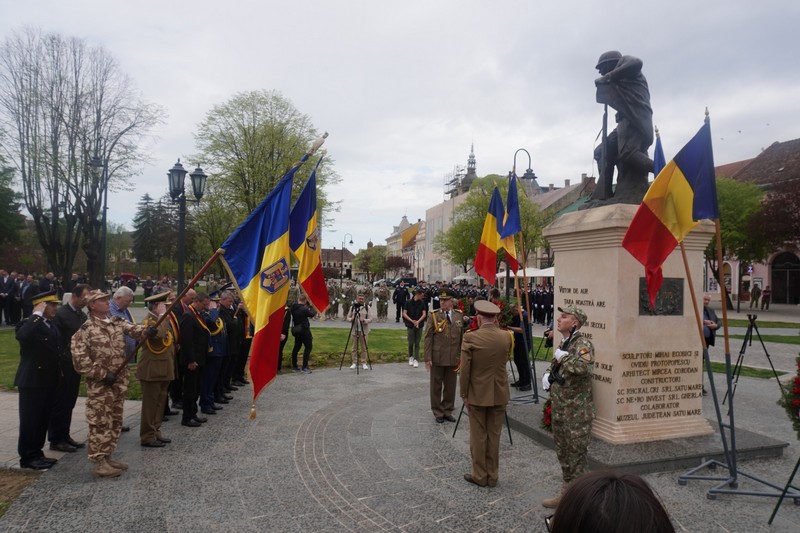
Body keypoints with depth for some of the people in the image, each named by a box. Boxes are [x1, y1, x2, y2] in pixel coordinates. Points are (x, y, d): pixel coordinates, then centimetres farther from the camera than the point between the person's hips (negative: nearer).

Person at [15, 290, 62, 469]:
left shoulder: (52, 326, 11)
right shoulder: (28, 324, -13)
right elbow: (22, 335, -37)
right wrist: (37, 315, -28)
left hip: (49, 381, 8)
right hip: (32, 381, -8)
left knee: (43, 419, 14)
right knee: (30, 420, 2)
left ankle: (37, 453, 25)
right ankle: (27, 457, 13)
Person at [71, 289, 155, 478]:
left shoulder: (117, 322, 8)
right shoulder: (85, 330, -12)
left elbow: (133, 329, -7)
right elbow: (79, 359, -16)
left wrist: (147, 331, -30)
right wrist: (102, 374, -17)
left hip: (119, 382, 7)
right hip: (99, 385, -7)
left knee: (115, 422, 15)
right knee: (100, 423, -1)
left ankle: (107, 457, 27)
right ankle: (99, 463, 9)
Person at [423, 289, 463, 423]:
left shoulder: (459, 316, 4)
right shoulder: (433, 316, -6)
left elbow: (462, 337, 7)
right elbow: (428, 338, -7)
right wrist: (428, 358, -11)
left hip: (453, 358, 3)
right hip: (437, 358, -2)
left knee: (450, 386, 12)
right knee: (436, 386, 9)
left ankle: (448, 411, 28)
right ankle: (438, 412, 24)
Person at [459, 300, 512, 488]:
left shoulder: (470, 338, -16)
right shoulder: (506, 337, -6)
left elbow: (465, 369, -13)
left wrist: (464, 394, -1)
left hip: (477, 394, -3)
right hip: (499, 394, 3)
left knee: (478, 436, 9)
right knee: (494, 436, 13)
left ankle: (480, 476, 20)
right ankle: (492, 476, 23)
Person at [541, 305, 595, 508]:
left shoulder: (582, 343, -16)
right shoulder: (562, 343, 11)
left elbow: (584, 366, -38)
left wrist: (562, 356, -23)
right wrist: (547, 375, 5)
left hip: (576, 412, -9)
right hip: (559, 408, 9)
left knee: (576, 453, 2)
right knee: (562, 452, 19)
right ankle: (566, 493, 35)